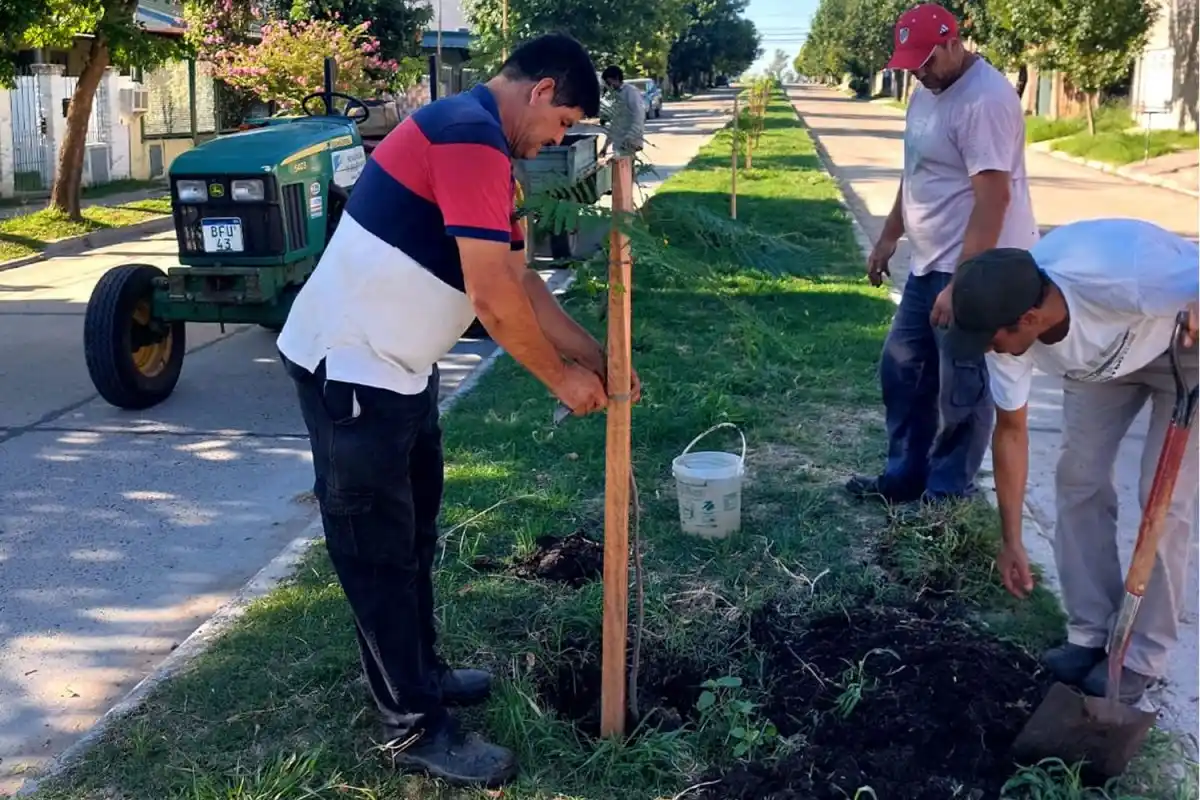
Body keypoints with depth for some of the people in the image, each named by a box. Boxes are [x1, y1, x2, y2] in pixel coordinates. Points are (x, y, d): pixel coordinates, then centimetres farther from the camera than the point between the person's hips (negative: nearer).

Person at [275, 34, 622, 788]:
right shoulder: (470, 136, -20)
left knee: (413, 529, 20)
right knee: (378, 546, 0)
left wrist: (593, 354, 11)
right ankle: (415, 727, 12)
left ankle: (420, 673, 37)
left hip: (399, 364, 11)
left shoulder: (483, 145, 13)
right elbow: (492, 297, -23)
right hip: (350, 366, -10)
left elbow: (521, 281, 16)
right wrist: (560, 376, -10)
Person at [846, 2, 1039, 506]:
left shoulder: (985, 100, -21)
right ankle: (905, 476, 29)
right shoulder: (927, 92, 10)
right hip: (929, 263, 10)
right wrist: (889, 236, 24)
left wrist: (961, 283, -28)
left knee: (962, 388, 1)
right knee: (902, 370, 15)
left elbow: (992, 200, -25)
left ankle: (947, 496, 14)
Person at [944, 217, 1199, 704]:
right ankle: (1090, 636, 12)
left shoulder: (1123, 277, -47)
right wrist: (1011, 540, -7)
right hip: (1104, 357, 5)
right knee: (1078, 478, -2)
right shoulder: (1006, 323, -26)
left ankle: (1142, 657, 4)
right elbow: (1011, 431, -12)